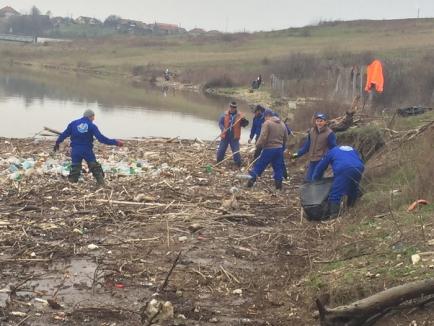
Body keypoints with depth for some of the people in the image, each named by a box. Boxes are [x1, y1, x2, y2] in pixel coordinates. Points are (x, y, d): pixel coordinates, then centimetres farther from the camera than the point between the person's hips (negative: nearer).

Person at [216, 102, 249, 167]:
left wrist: (244, 120, -23)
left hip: (234, 137, -2)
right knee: (221, 149, 11)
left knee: (236, 151, 0)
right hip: (225, 136, 2)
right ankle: (218, 162, 28)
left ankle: (238, 164, 10)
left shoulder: (239, 115, -3)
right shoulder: (225, 115, -2)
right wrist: (223, 129, -15)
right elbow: (220, 122, 2)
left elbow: (244, 124, -1)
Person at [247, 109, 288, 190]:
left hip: (269, 149, -6)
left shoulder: (267, 123, -10)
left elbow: (263, 137, -17)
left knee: (259, 165, 1)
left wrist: (258, 145, -3)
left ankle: (251, 180, 2)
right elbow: (286, 138, 17)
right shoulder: (282, 124, 13)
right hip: (279, 149, 6)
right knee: (278, 167, 11)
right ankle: (278, 183, 10)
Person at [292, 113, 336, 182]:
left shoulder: (329, 133, -11)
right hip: (312, 161, 6)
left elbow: (333, 148, -7)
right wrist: (298, 154, 7)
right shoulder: (311, 131, 6)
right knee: (307, 179, 9)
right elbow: (307, 144, 13)